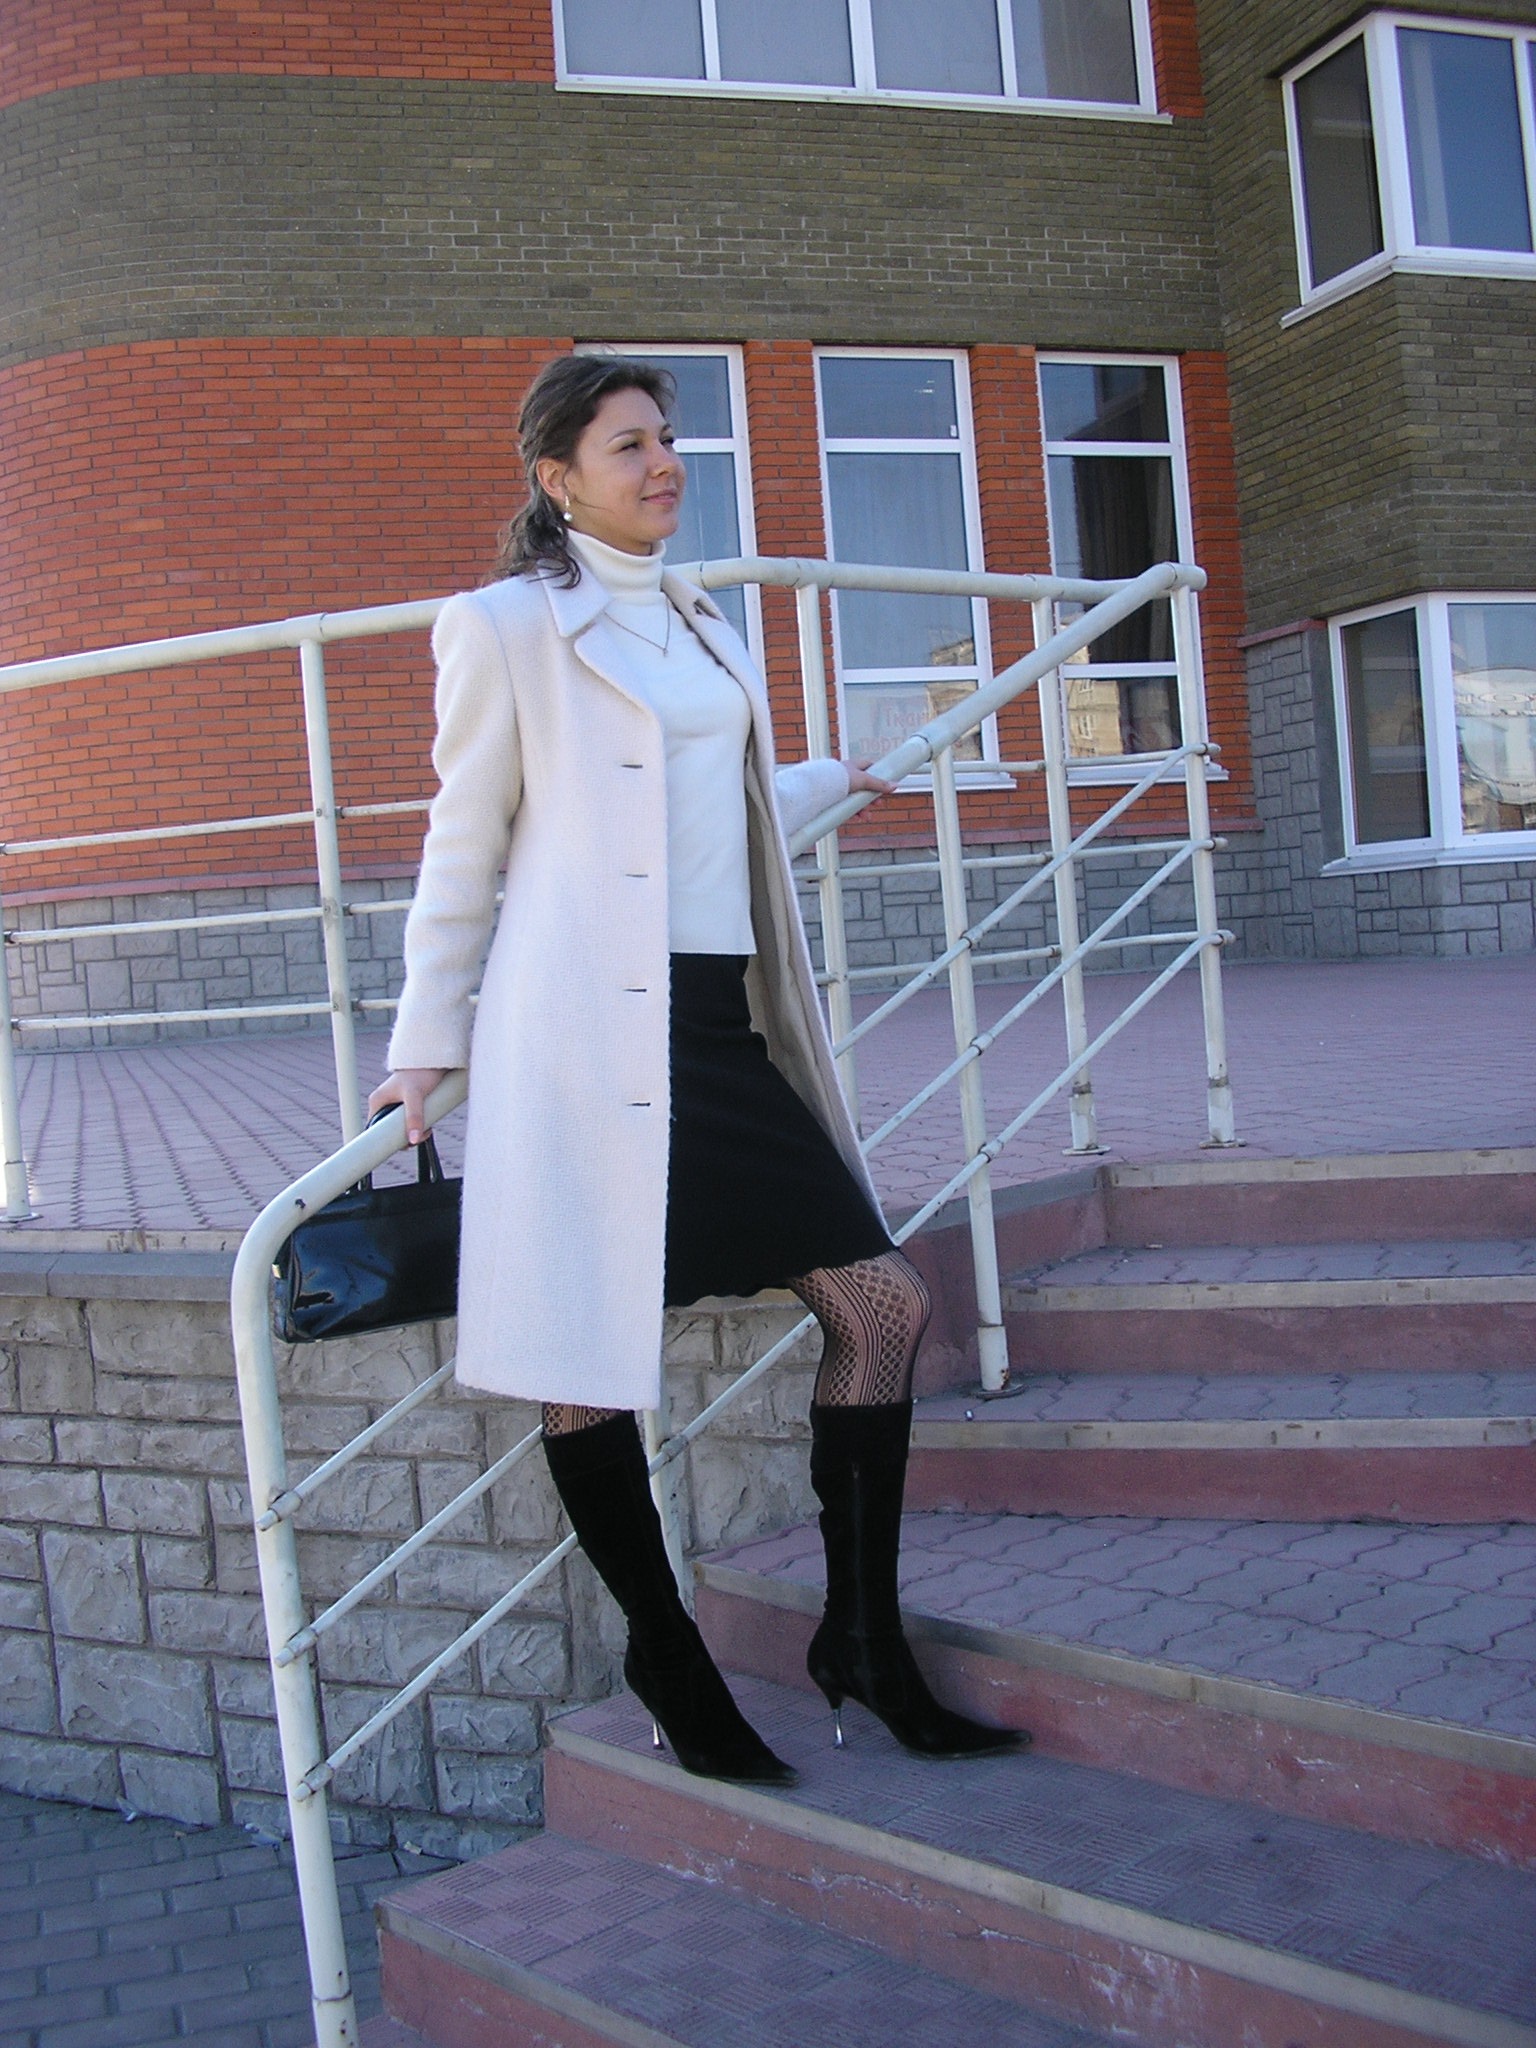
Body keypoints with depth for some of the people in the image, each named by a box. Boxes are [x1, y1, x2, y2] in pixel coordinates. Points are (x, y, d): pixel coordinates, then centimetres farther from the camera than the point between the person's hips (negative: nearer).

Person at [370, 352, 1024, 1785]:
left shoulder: (705, 633, 21)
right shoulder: (506, 626, 0)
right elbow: (464, 847, 4)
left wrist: (830, 786, 49)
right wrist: (428, 1042, 6)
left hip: (723, 1032, 7)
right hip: (584, 1040, -7)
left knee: (884, 1302, 3)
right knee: (588, 1365, -1)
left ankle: (861, 1641, 16)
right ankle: (667, 1667, 20)